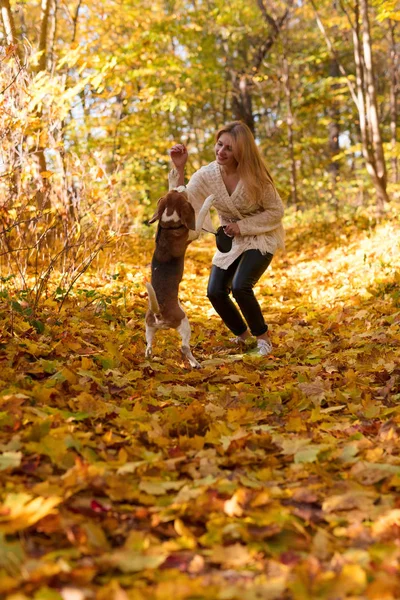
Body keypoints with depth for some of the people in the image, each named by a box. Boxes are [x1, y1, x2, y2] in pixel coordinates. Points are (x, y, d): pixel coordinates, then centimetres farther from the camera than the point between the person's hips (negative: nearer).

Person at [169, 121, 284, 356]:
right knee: (215, 292, -6)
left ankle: (263, 337, 1)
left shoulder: (255, 176, -23)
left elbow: (276, 211, -13)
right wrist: (179, 170, -32)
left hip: (261, 237, -4)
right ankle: (241, 335, 22)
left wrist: (243, 226, -21)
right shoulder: (206, 175, -15)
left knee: (240, 286, -25)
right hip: (231, 239, 5)